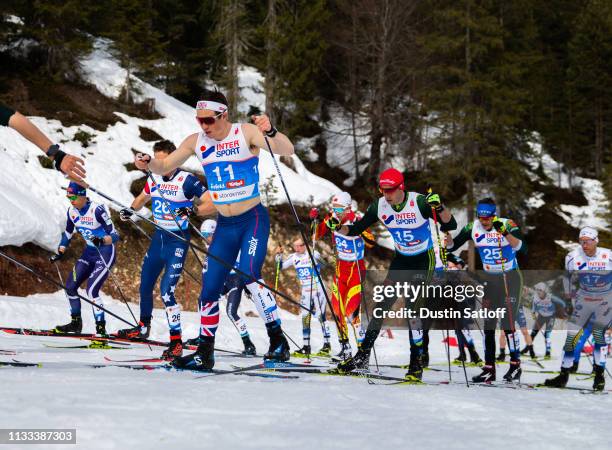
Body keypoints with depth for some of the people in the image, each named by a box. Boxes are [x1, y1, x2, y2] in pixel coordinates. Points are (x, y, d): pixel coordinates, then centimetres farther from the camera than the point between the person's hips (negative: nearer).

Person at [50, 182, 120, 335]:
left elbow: (114, 236, -22)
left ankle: (101, 329, -14)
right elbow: (68, 233, 17)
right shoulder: (72, 211, -2)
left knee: (91, 290, -19)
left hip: (106, 254, -7)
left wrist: (102, 240, -41)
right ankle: (76, 323, 23)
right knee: (70, 286, 5)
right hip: (89, 252, 8)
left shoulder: (97, 210, -23)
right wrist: (60, 253, 11)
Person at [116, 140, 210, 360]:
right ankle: (143, 328, 39)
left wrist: (192, 210, -36)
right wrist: (131, 210, 4)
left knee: (166, 290, -17)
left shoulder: (187, 181, -17)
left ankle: (176, 341, -13)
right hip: (158, 237, 7)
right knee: (145, 285, 17)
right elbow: (143, 197, 23)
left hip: (178, 240, -7)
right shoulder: (154, 179, 3)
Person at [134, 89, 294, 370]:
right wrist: (148, 164, -12)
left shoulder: (246, 133, -12)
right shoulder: (196, 141, 2)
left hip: (254, 220, -6)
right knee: (210, 289, 4)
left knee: (249, 277, -25)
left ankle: (278, 341, -18)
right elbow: (165, 167, 11)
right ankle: (204, 353, 15)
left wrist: (270, 132, -41)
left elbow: (287, 151, -22)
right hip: (225, 226, 6)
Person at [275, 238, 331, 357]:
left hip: (318, 290, -5)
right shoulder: (293, 257, 5)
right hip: (305, 291, 6)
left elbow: (322, 262, -23)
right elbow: (281, 267, 12)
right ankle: (306, 347, 6)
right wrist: (278, 255, -3)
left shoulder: (313, 254, -10)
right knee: (305, 318, 2)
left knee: (321, 316, -9)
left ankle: (326, 345, -3)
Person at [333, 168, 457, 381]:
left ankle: (416, 365, -4)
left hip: (423, 261, -5)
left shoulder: (419, 202, -23)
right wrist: (338, 227, -20)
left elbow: (451, 225, -26)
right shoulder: (379, 206, -9)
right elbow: (356, 230, 0)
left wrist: (439, 207, -44)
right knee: (381, 306, 1)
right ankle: (362, 356, 9)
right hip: (401, 260, 5)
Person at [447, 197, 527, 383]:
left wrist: (504, 233, -42)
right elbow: (451, 246, -2)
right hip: (489, 279, 5)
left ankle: (515, 364, 6)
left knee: (507, 323, -10)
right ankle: (489, 369, 8)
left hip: (510, 278, -5)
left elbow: (522, 248, -30)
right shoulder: (473, 228, -6)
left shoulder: (507, 225, -18)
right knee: (488, 325, 3)